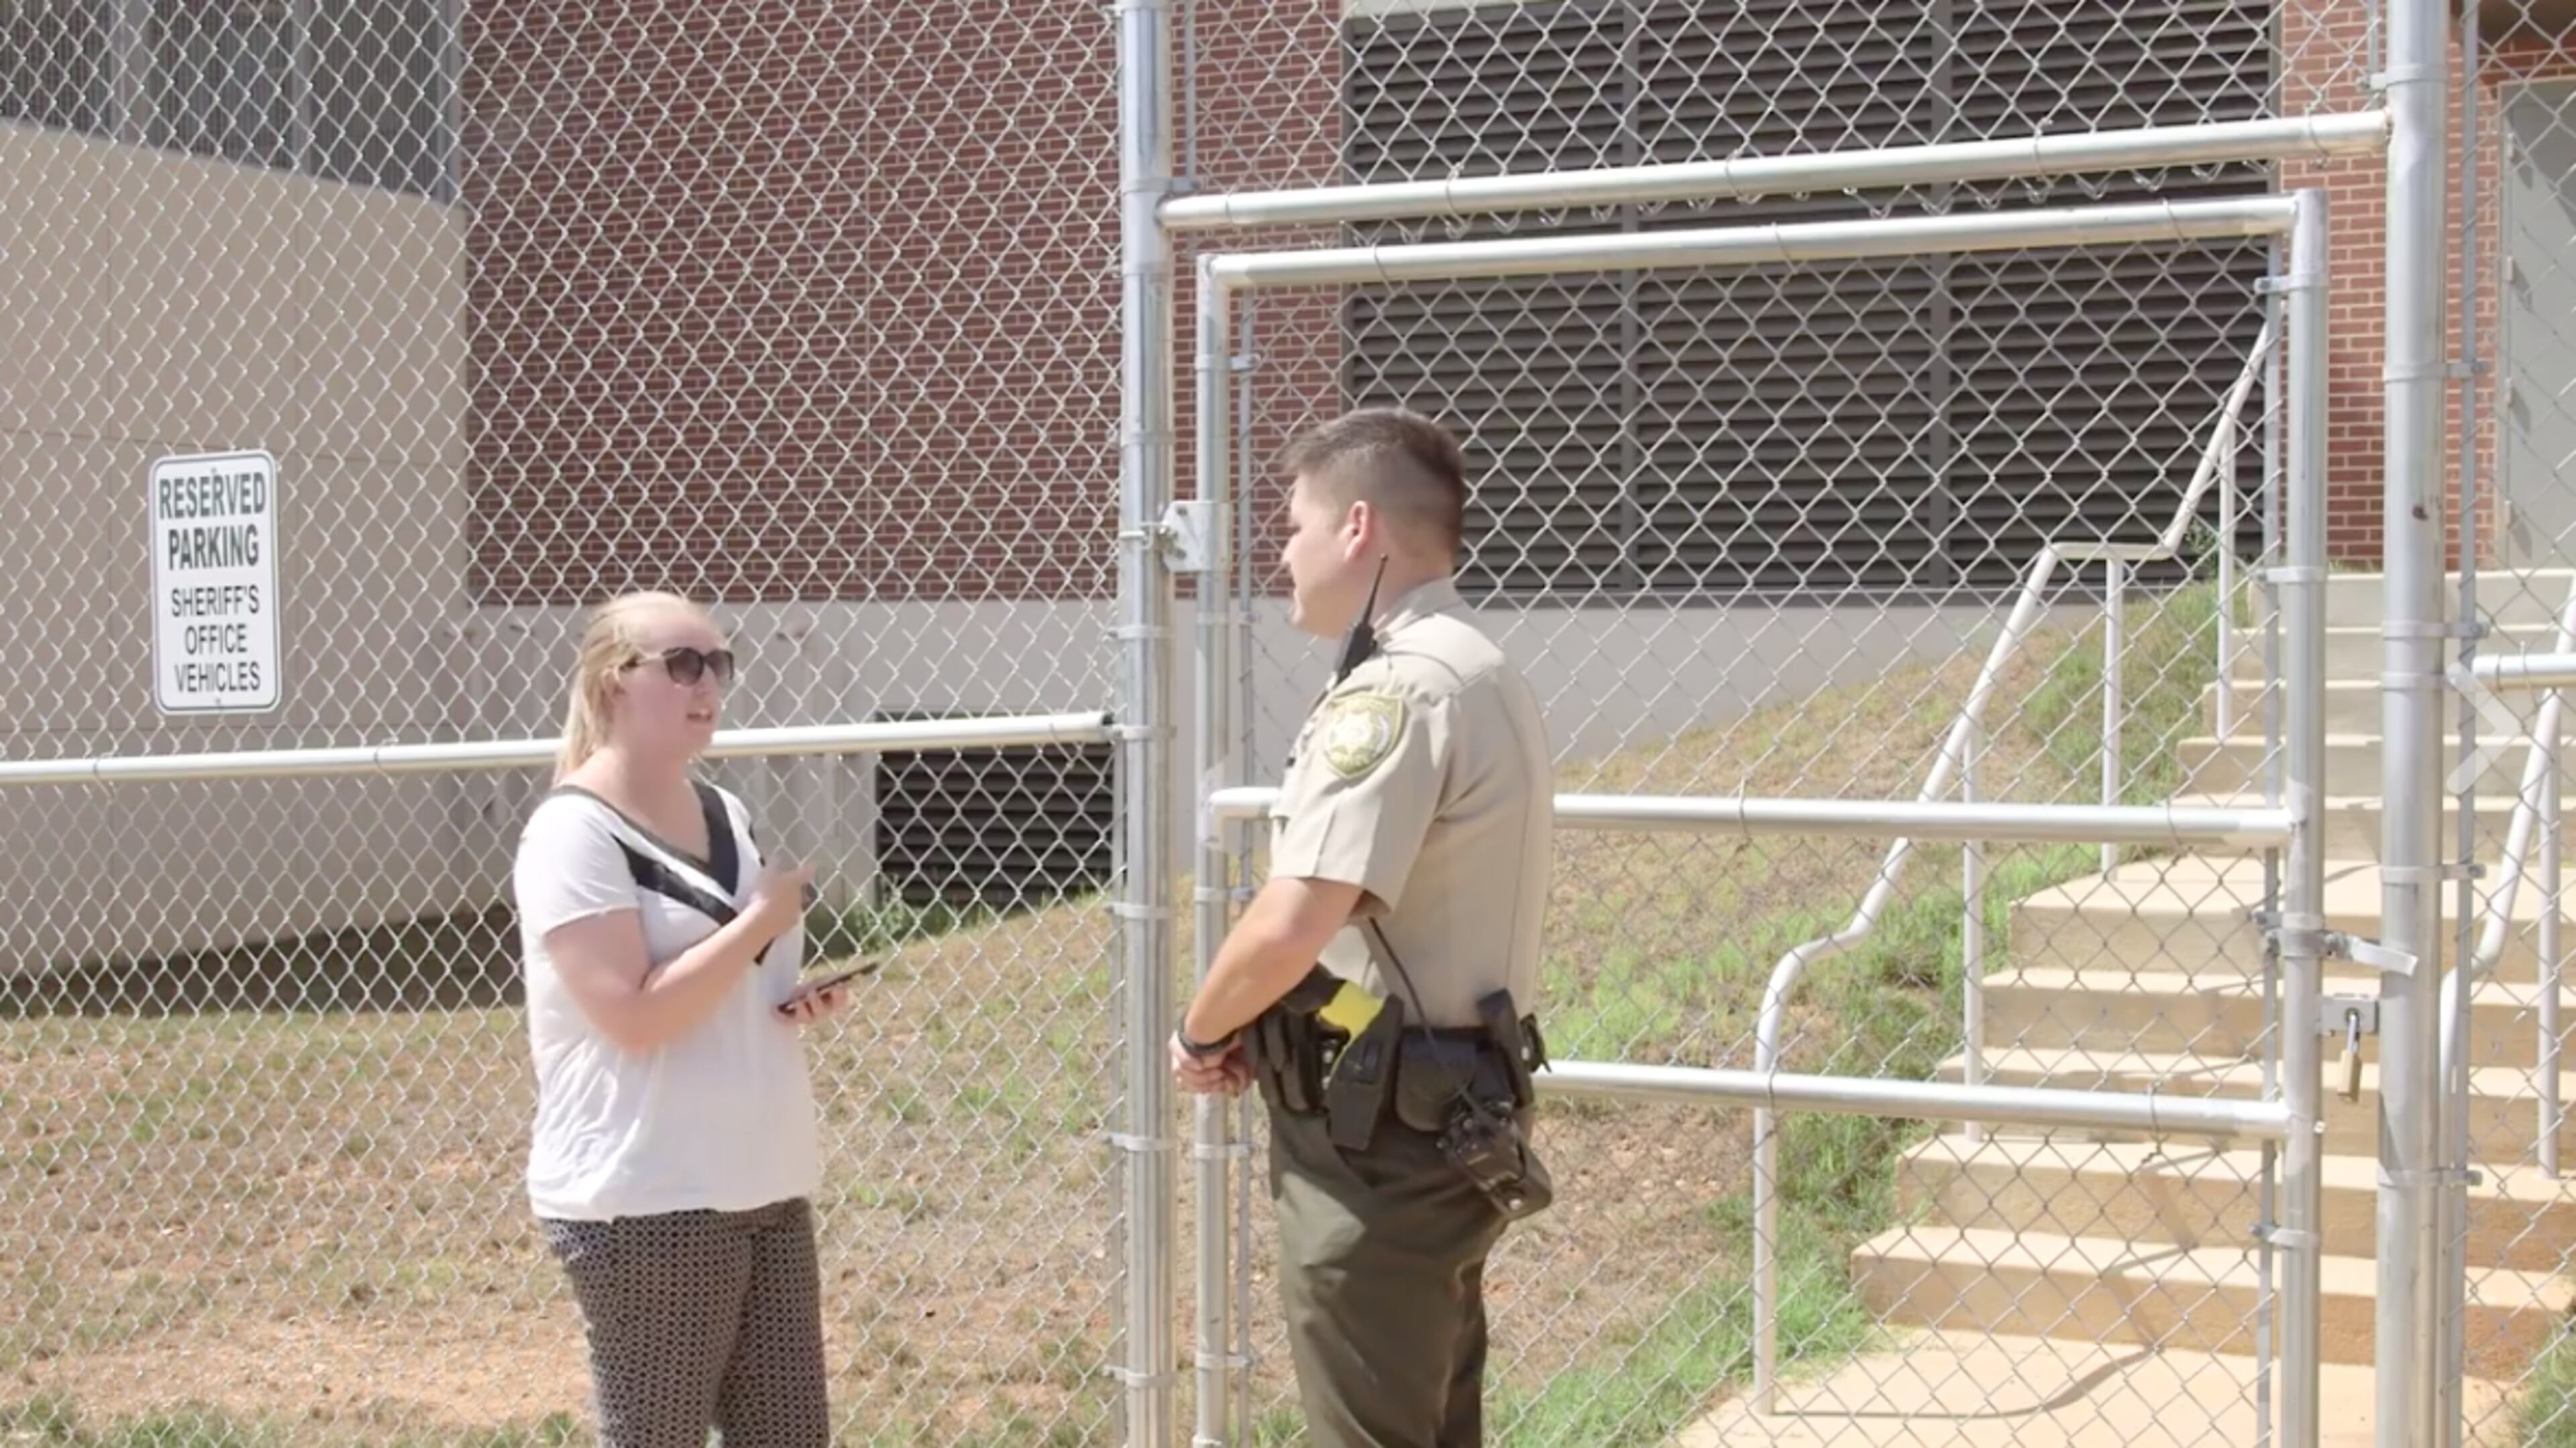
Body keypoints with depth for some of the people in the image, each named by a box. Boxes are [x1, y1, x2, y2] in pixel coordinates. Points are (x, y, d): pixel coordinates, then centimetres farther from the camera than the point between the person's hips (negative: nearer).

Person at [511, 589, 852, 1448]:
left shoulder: (725, 814, 12)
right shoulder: (575, 832, -13)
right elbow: (634, 1016, -23)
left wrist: (802, 1000, 3)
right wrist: (760, 920, -14)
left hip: (765, 1186, 8)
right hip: (643, 1203, -8)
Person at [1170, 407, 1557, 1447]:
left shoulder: (1397, 688, -19)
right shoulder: (1486, 680, 13)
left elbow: (1291, 927, -26)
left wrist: (1201, 1032, -6)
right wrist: (1259, 1028, 6)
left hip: (1375, 1133, -10)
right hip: (1449, 1118, 10)